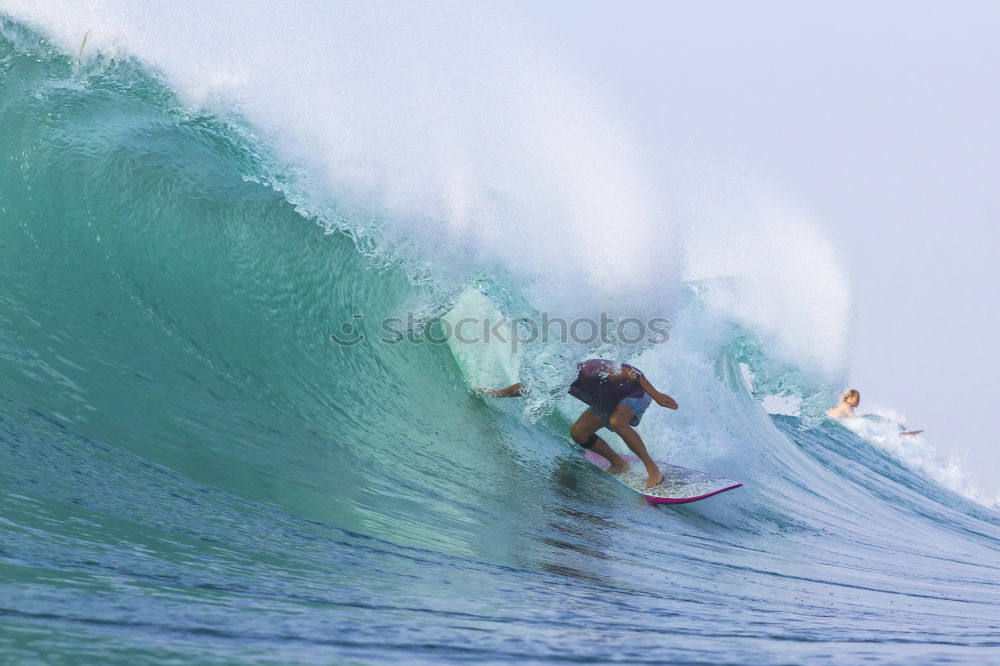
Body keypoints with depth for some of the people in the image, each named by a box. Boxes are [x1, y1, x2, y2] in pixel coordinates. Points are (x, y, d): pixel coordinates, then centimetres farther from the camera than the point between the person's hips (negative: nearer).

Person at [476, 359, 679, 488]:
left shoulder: (588, 370, -37)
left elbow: (631, 372, -34)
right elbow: (525, 387, 1)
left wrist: (656, 395, -34)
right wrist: (496, 393, -5)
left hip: (636, 392, -8)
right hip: (608, 403, 8)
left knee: (617, 422, -36)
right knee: (578, 432, -4)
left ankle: (653, 469, -28)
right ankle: (618, 464, 12)